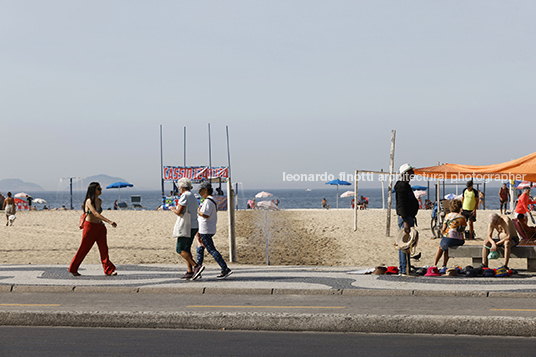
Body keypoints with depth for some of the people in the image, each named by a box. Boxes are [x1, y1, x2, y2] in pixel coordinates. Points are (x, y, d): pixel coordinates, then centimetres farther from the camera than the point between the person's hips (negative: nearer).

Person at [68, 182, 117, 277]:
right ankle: (73, 269, 17)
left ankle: (108, 270, -1)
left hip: (100, 227, 6)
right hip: (90, 227, -6)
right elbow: (96, 214, -30)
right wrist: (109, 222, -38)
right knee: (84, 249, 3)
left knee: (104, 248, -1)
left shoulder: (100, 201, 6)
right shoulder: (89, 201, -17)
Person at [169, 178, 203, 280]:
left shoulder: (184, 196, -13)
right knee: (186, 250, 13)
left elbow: (179, 212, -19)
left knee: (180, 250, -6)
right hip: (194, 227, 9)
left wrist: (172, 209, 1)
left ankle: (196, 267, -18)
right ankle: (189, 272, 7)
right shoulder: (193, 197, 16)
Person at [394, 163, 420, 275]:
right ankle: (404, 270, -11)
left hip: (408, 217, 11)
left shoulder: (405, 185, 19)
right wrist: (406, 222, -26)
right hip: (405, 218, -11)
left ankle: (404, 269, 17)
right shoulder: (402, 186, -14)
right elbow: (401, 205, -21)